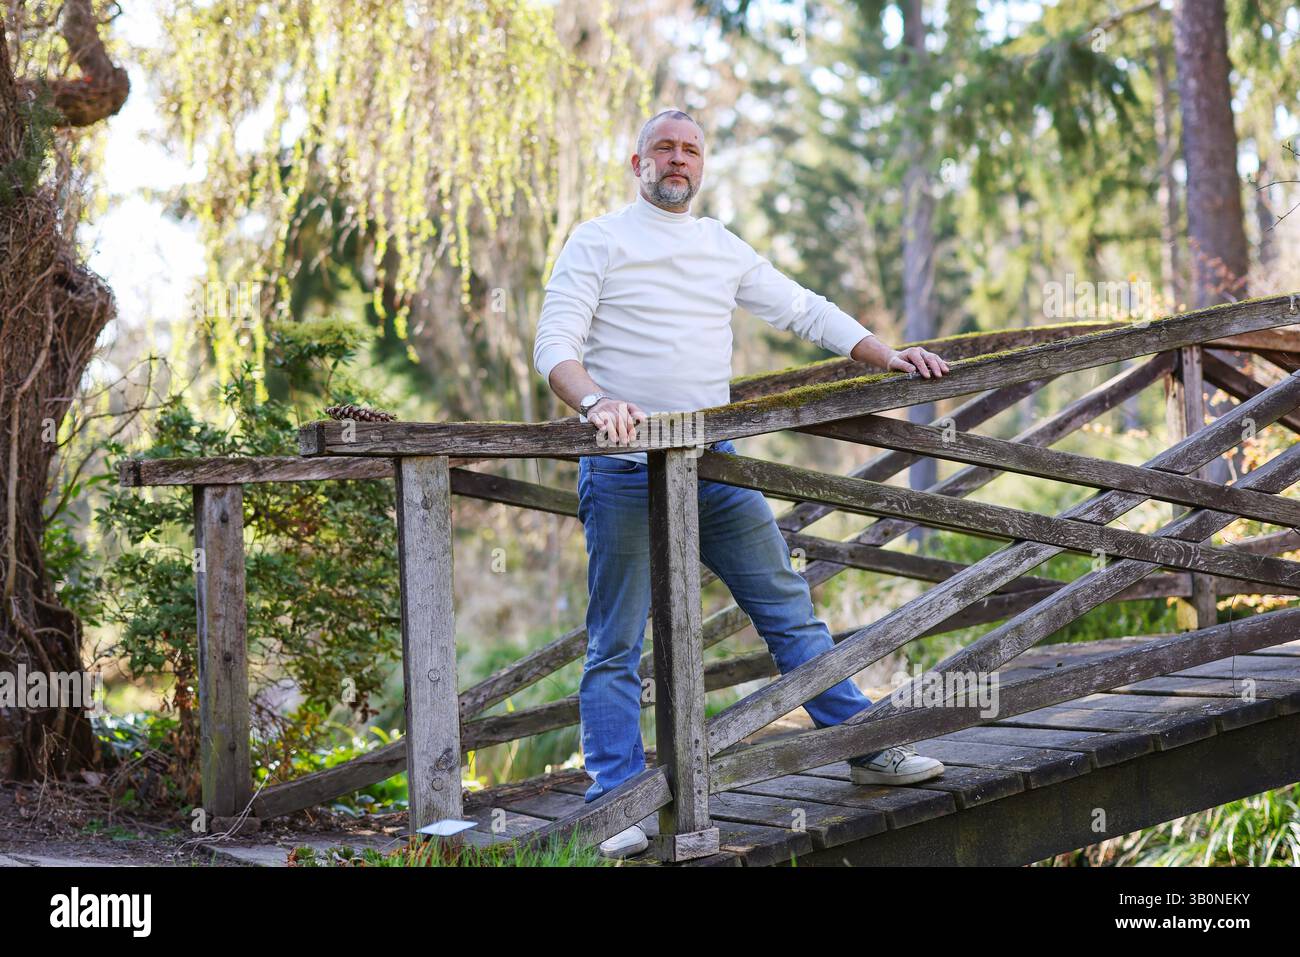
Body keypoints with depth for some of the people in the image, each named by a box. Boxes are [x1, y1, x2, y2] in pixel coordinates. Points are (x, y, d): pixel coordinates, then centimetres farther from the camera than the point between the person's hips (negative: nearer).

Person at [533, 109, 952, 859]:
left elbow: (804, 311, 21)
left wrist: (888, 356, 10)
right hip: (625, 467, -4)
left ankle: (866, 749, 17)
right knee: (616, 648, -1)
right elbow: (555, 345, -8)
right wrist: (595, 403, -27)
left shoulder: (723, 248, 16)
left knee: (790, 608, 7)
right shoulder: (599, 242, 1)